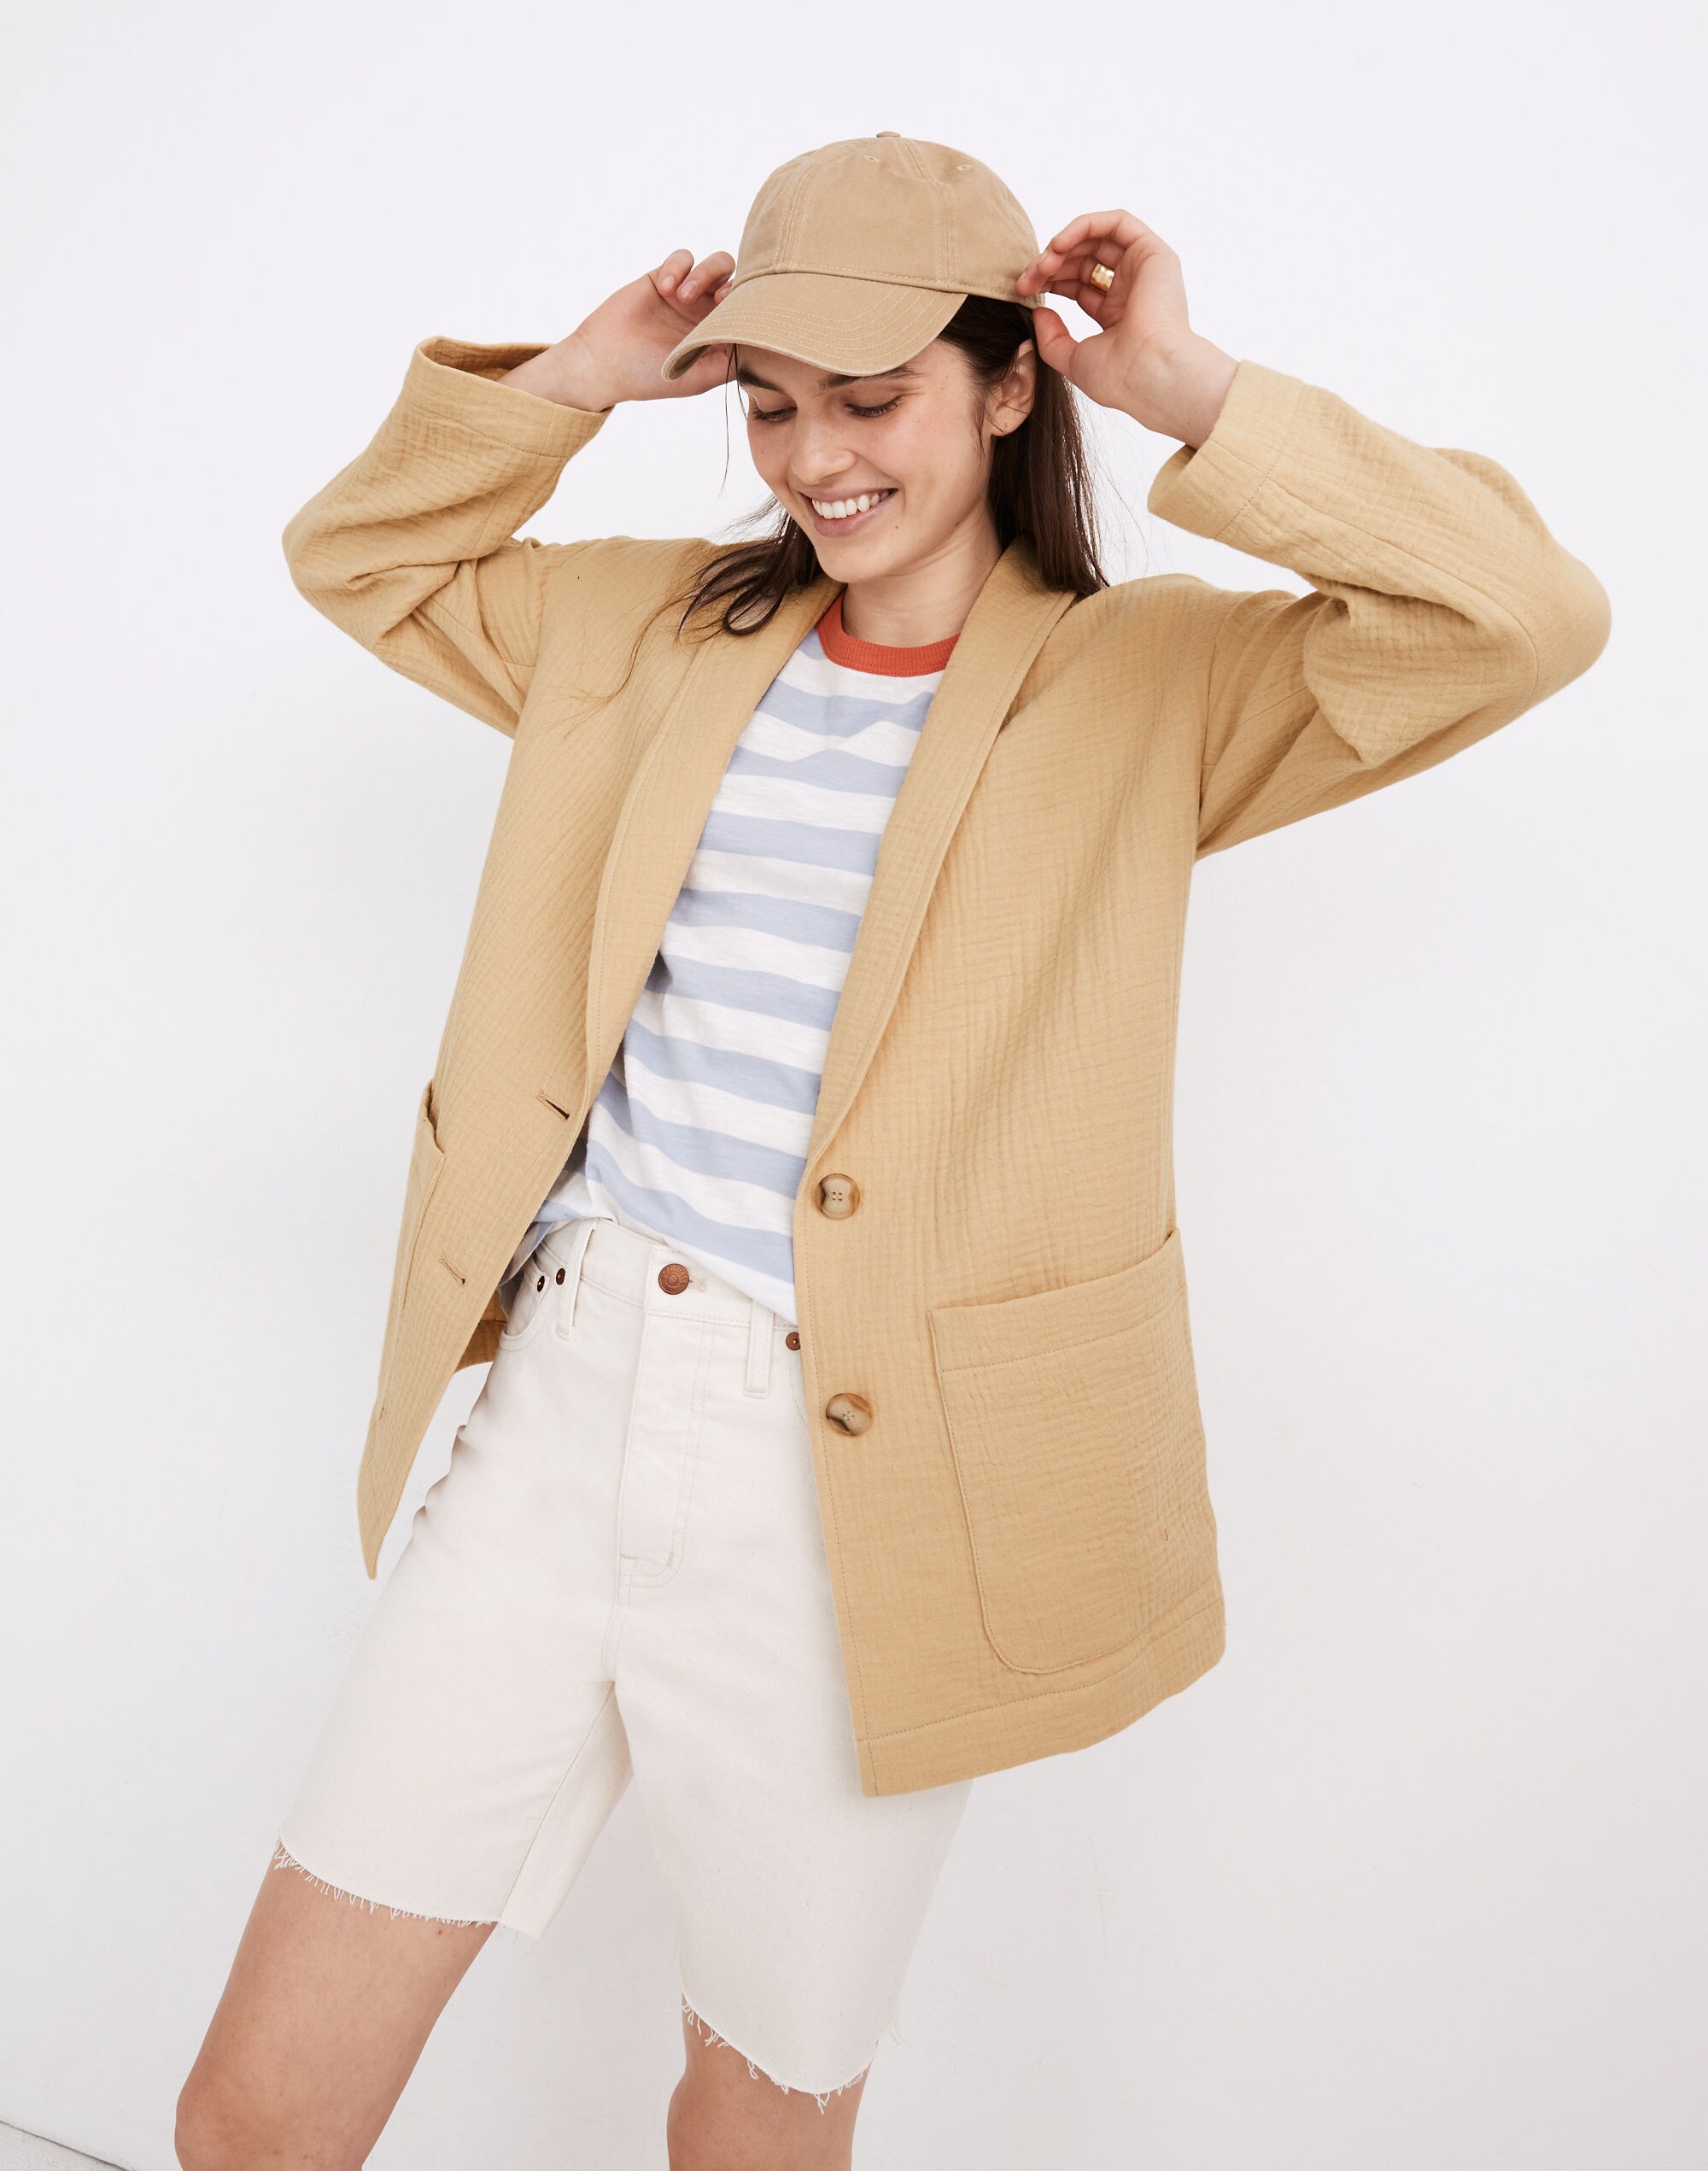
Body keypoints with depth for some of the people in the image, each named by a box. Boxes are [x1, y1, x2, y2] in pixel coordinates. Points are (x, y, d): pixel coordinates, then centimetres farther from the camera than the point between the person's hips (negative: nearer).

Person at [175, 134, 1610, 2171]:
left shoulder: (1152, 686, -1)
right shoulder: (657, 627, 11)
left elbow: (1528, 616, -12)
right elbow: (358, 556, 22)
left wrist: (1200, 397, -12)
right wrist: (574, 379, 9)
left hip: (852, 1492, -3)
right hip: (560, 1413, 4)